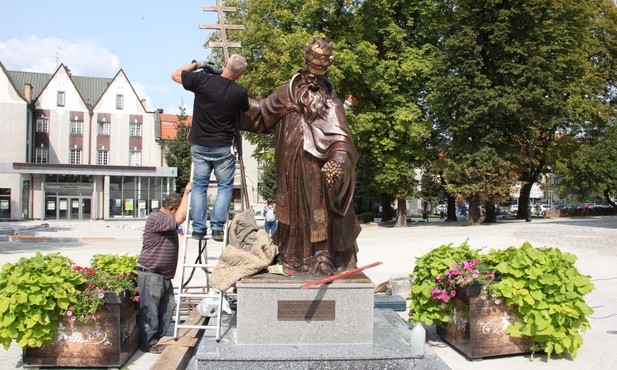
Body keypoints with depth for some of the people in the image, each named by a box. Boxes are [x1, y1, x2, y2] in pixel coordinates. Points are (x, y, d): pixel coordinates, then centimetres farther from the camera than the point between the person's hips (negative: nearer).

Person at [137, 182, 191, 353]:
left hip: (164, 275, 10)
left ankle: (157, 338, 27)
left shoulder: (165, 219, 15)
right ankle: (148, 344, 7)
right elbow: (179, 219, -34)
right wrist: (186, 193, -27)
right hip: (150, 274, -10)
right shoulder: (156, 219, -19)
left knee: (168, 306, 15)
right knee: (150, 310, -2)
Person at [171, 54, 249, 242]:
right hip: (222, 147, -2)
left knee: (199, 185, 11)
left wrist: (196, 64, 15)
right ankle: (217, 227, 3)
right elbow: (245, 112, 12)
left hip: (199, 145, 2)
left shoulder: (202, 79, -9)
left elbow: (175, 74, 5)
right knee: (225, 186, 9)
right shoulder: (239, 92, -10)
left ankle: (198, 228, 10)